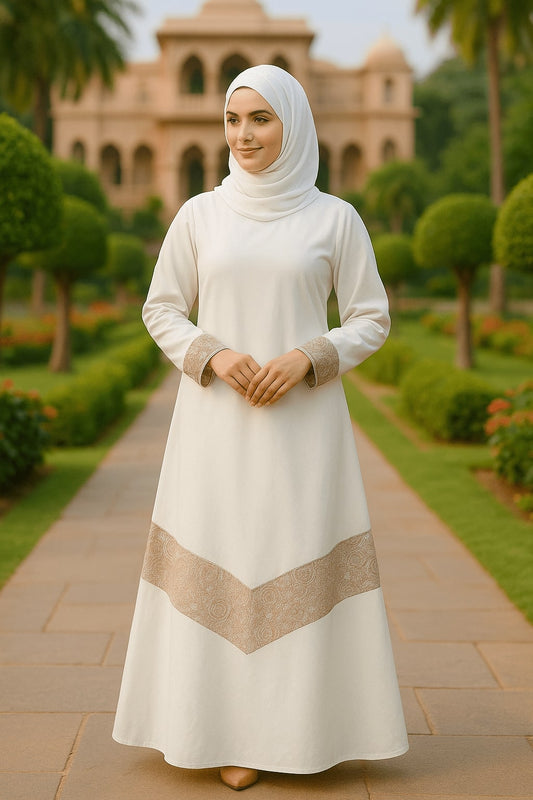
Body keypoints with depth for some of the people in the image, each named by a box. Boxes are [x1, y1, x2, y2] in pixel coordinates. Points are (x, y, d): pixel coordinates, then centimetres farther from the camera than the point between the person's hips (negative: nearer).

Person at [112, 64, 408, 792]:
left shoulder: (335, 218, 2)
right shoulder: (199, 215, 5)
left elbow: (372, 320, 3)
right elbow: (162, 310, 8)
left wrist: (306, 357, -14)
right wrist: (214, 356, -11)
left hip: (303, 419, -1)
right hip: (217, 421, 1)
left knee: (302, 568, 1)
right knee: (218, 568, 2)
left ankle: (301, 724, 17)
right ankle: (230, 729, 16)